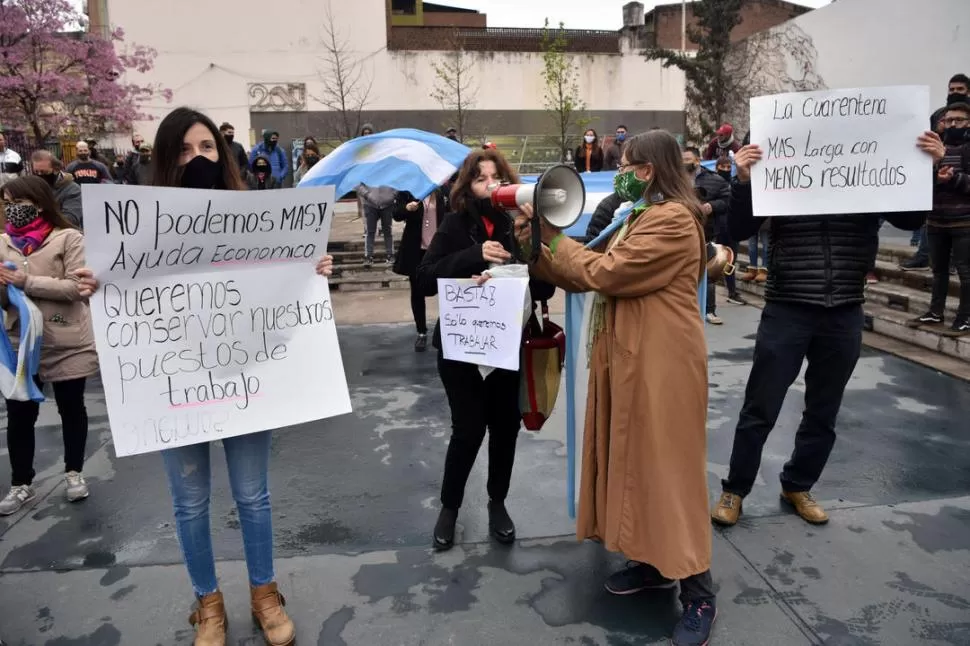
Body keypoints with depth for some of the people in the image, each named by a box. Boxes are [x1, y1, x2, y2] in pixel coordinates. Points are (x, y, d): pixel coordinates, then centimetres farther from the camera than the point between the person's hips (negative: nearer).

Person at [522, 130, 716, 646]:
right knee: (634, 461, 15)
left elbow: (605, 273, -21)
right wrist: (537, 250, 4)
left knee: (666, 469, -3)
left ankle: (698, 595, 10)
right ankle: (654, 562, 30)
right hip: (626, 361, 10)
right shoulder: (639, 218, 17)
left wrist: (554, 240, -8)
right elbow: (586, 278, 12)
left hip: (661, 365, -10)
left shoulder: (673, 219, -16)